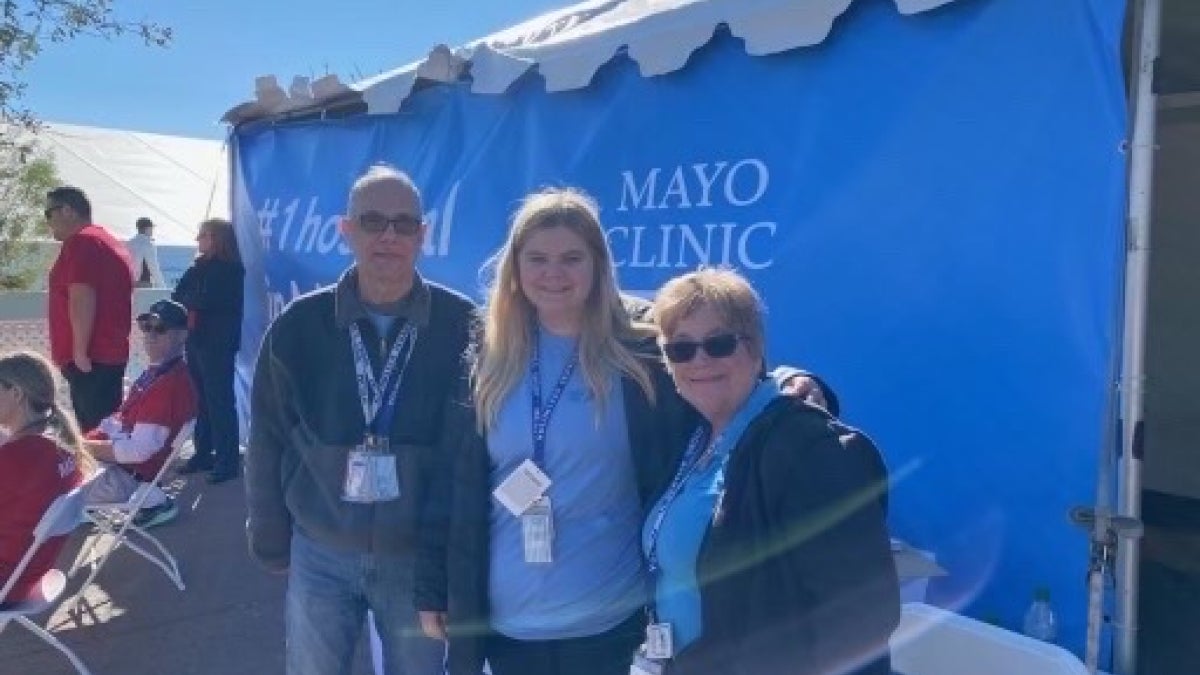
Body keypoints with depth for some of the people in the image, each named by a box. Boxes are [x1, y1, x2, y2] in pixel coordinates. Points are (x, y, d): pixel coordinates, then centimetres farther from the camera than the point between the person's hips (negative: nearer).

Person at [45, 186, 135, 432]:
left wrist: (80, 350, -19)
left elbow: (82, 299, -19)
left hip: (90, 357, -10)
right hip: (111, 353, 10)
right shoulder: (111, 243, 21)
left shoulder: (80, 242, -10)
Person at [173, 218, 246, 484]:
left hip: (218, 344, -8)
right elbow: (178, 295, 10)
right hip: (196, 340, 8)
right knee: (200, 400, 10)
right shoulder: (201, 266, 17)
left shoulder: (229, 269, -7)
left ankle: (228, 460, -2)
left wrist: (186, 299, 2)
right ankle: (204, 453, 18)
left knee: (220, 402, -6)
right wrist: (191, 301, -10)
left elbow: (203, 300, -16)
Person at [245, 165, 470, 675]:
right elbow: (267, 443, 3)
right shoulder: (298, 326, -4)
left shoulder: (463, 327, -9)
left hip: (420, 557, -1)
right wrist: (272, 543, 6)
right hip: (319, 555, 1)